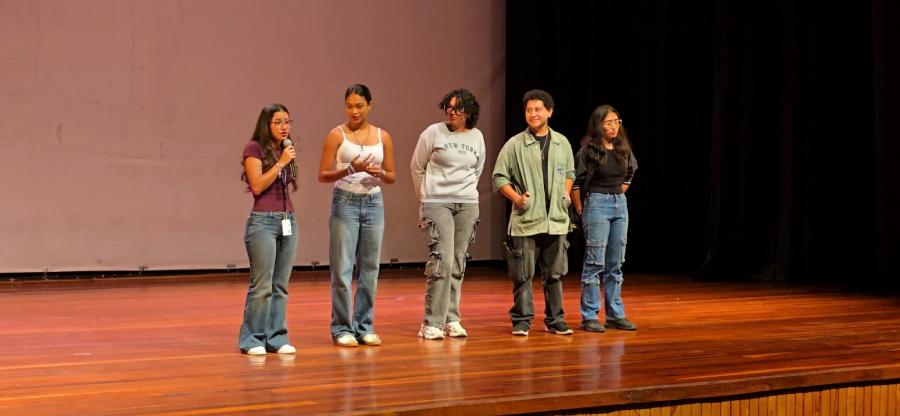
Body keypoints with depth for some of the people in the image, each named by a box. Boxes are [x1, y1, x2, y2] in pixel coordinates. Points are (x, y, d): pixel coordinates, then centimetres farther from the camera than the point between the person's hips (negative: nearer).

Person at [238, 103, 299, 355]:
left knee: (281, 286, 6)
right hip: (263, 221, -7)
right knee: (262, 285, -8)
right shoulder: (254, 148, -4)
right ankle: (252, 340, 0)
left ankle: (277, 338, 10)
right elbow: (257, 185, -13)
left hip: (288, 221, 7)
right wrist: (280, 163, -14)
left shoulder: (285, 150, 15)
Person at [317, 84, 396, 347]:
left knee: (370, 268, 6)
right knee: (343, 269, -3)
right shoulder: (337, 135, -3)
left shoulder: (383, 136, 7)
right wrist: (350, 170, -20)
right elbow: (322, 175, -5)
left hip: (374, 204, 3)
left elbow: (391, 176, 12)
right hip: (345, 203, -3)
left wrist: (380, 173, -11)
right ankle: (342, 328, 5)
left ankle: (365, 327, 14)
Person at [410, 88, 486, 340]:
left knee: (458, 264, 6)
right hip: (437, 204, -4)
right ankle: (432, 323, -9)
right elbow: (416, 166, 6)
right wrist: (426, 196, 12)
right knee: (442, 260, -14)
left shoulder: (477, 137, 8)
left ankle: (451, 319, 15)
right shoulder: (433, 133, -3)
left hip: (467, 205, 4)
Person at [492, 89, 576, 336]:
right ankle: (521, 320, 10)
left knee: (554, 274, 9)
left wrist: (566, 192, 7)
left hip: (556, 220, 3)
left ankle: (555, 320, 19)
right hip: (525, 221, -3)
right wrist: (516, 197, -13)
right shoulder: (514, 145, -3)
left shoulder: (562, 143, 9)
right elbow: (499, 177, 0)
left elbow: (569, 173, 24)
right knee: (523, 275, -1)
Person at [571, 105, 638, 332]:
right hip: (597, 205, -6)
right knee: (595, 263, -4)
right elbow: (574, 183, -7)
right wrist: (581, 211, -1)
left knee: (615, 264, 10)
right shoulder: (588, 150, -10)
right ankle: (589, 317, 1)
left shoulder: (623, 150, 7)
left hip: (620, 205, 6)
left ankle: (615, 315, 16)